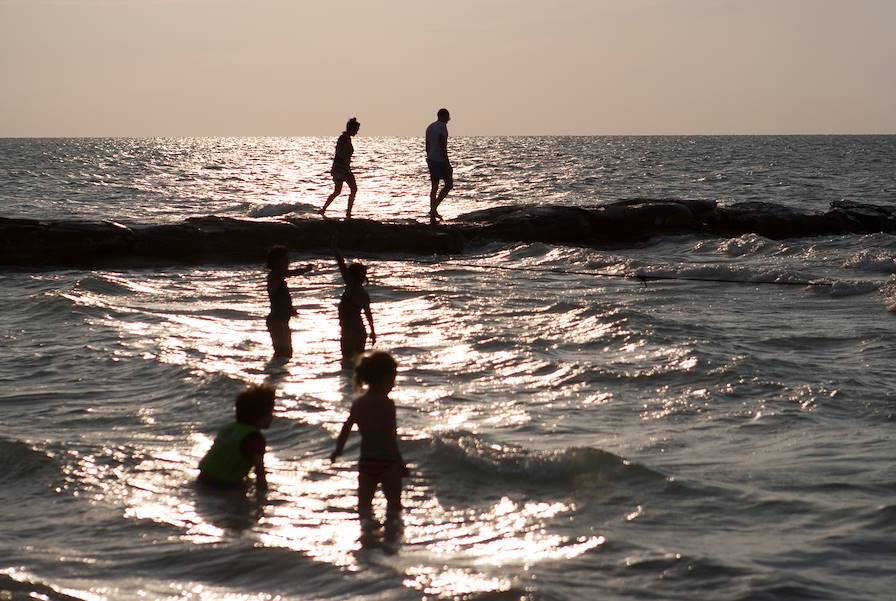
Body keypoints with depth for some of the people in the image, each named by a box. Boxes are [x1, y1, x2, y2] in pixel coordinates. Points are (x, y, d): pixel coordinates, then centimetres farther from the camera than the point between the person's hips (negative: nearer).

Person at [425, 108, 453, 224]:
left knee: (434, 187, 10)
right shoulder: (442, 126, -12)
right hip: (440, 160, -9)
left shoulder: (430, 127, 15)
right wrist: (447, 163, -19)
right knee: (449, 184, 0)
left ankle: (432, 216, 8)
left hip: (431, 160, 9)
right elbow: (442, 145, -20)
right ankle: (434, 208, -12)